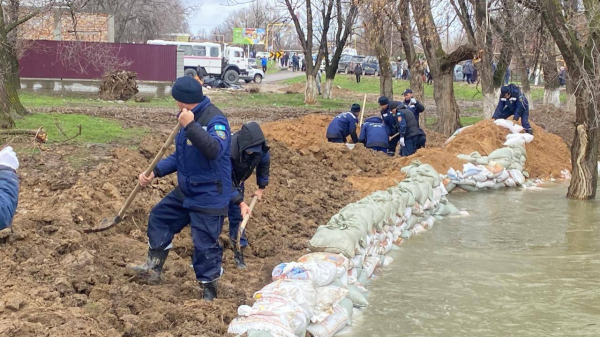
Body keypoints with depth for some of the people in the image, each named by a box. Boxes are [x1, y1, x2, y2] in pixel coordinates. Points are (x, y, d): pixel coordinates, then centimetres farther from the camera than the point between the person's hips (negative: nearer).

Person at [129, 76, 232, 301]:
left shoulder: (215, 119, -20)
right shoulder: (189, 119, 9)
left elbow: (215, 150, -38)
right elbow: (180, 156, 19)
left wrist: (190, 126, -37)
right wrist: (154, 173, 10)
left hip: (209, 196, -10)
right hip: (186, 192, 10)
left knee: (204, 245, -4)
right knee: (159, 218, 17)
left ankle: (209, 290, 13)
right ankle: (153, 268, 29)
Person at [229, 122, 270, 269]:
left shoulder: (260, 148, -26)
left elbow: (264, 163, -2)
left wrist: (261, 188, 3)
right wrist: (241, 203, -42)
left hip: (236, 181, 4)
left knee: (237, 216, 5)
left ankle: (239, 250, 14)